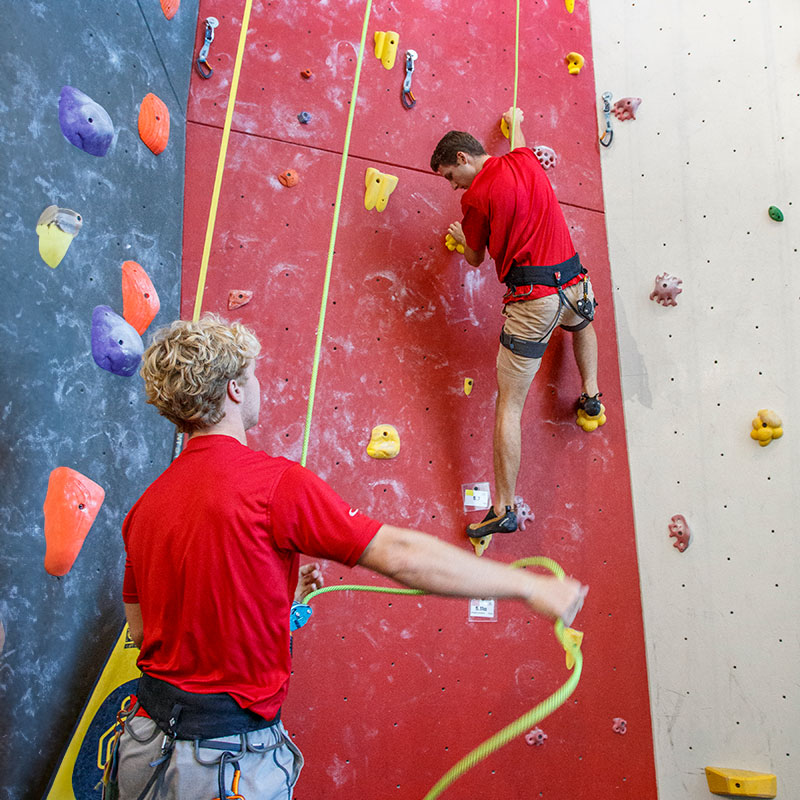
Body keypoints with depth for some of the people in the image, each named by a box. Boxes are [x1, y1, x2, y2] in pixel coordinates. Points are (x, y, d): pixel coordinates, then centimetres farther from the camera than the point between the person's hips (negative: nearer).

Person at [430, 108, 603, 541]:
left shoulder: (476, 196, -9)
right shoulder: (525, 160, 9)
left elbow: (475, 259, 6)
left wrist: (459, 235, 27)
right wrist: (514, 121, 57)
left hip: (531, 298, -6)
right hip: (573, 281, 7)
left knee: (508, 407, -1)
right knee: (582, 324, 46)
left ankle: (503, 509, 2)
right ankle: (591, 394, 47)